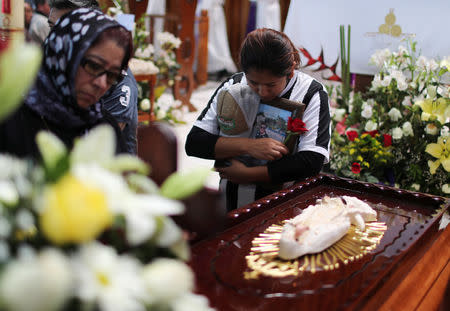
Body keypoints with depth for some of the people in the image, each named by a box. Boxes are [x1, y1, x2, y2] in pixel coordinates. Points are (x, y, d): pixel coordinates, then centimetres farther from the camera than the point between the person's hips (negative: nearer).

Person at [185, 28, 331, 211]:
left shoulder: (312, 94, -4)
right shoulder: (231, 87, 5)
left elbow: (312, 162, -15)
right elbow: (193, 143, 0)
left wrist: (245, 174, -12)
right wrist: (248, 146, -14)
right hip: (229, 208, 2)